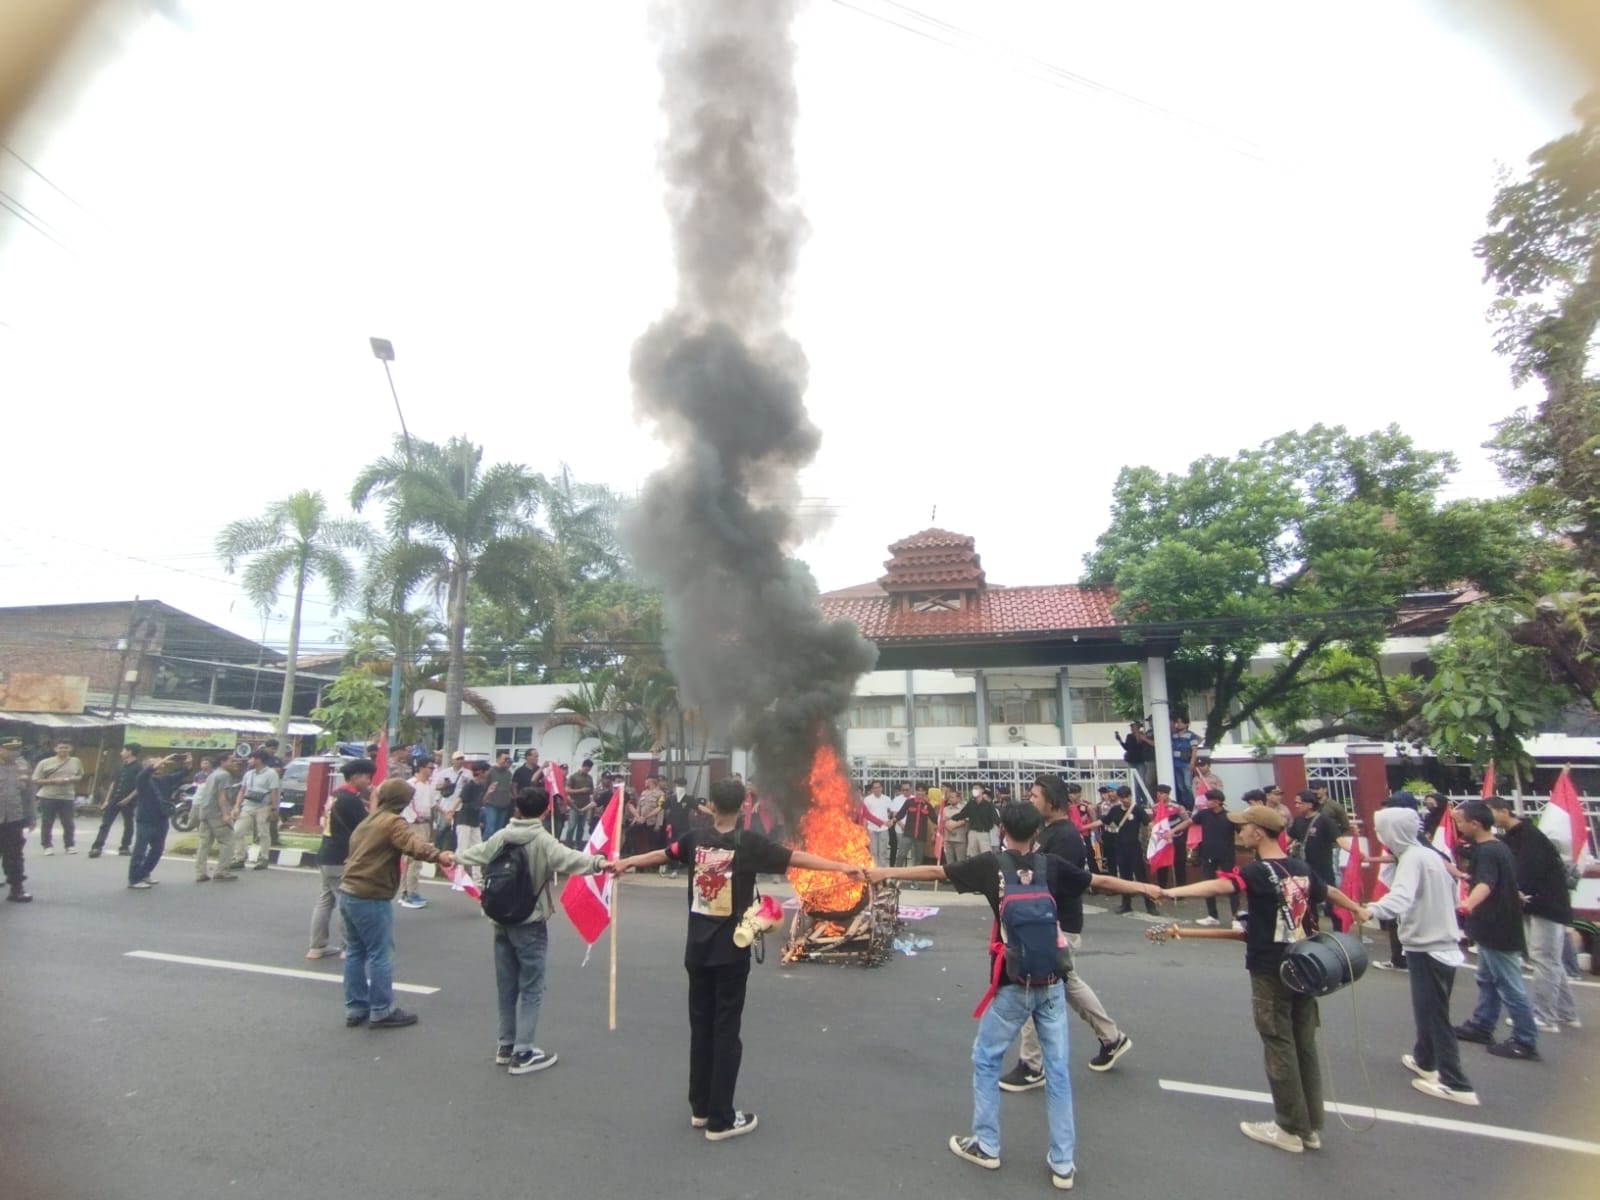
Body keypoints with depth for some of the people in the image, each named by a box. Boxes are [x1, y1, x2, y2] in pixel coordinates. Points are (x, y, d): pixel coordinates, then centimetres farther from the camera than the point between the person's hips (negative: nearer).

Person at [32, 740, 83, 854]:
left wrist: (70, 779, -6)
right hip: (48, 797, -2)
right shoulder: (45, 762, -5)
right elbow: (36, 780, -3)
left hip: (67, 797, 2)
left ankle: (69, 845, 18)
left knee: (69, 823, 5)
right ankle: (47, 846, 20)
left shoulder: (76, 762, 4)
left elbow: (80, 776, 15)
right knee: (46, 823, 6)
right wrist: (53, 781, -17)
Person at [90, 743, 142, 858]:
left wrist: (128, 799, -18)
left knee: (128, 824, 5)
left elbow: (139, 787, -13)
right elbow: (114, 783, 15)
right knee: (105, 824, 1)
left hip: (128, 801, -6)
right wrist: (107, 799, 10)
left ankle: (125, 847, 14)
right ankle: (97, 847, 0)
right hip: (114, 799, 6)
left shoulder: (138, 768, -10)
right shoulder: (120, 765, 11)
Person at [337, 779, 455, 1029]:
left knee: (356, 952, 17)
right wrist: (438, 856, -49)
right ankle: (381, 1012, 5)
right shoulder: (392, 821, -13)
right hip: (370, 898, -10)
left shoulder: (368, 822, 17)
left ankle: (355, 1009, 24)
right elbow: (412, 844, -34)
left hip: (348, 893, 10)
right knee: (380, 955, -1)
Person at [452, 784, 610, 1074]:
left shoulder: (501, 837, 3)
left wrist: (453, 857, 43)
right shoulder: (542, 840, -16)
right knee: (530, 988, 3)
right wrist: (598, 862, -48)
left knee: (507, 986, 17)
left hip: (501, 920, 7)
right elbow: (568, 858, -35)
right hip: (529, 923, -6)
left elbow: (476, 853, 21)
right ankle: (522, 1053, 5)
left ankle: (505, 1046, 28)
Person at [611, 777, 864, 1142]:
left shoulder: (695, 839, -1)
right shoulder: (749, 843, -14)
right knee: (726, 1030, 5)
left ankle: (699, 1109, 29)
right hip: (731, 950, -4)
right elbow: (796, 858, -19)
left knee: (701, 1027, 17)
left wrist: (624, 863, 31)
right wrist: (842, 867, -19)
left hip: (698, 948, 4)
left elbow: (660, 855, 14)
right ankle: (720, 1120, 14)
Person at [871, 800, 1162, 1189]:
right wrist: (1144, 888, 26)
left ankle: (986, 1145, 26)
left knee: (986, 1060, 15)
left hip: (1012, 983, -3)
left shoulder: (991, 863, -7)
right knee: (1057, 1069, 13)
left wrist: (886, 872, 6)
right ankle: (1064, 1163, 21)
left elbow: (935, 872, -2)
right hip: (1050, 982, 3)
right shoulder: (1051, 865, 0)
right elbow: (1101, 881, 10)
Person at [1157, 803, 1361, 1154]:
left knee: (1280, 1047, 4)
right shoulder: (1301, 868, 4)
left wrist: (1173, 892, -48)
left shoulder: (1260, 872, -18)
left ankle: (1291, 1129, 14)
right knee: (1304, 1045, 14)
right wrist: (1359, 910, 45)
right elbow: (1331, 892, 24)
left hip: (1271, 971, -7)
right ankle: (1312, 1127, 24)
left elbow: (1219, 885, -37)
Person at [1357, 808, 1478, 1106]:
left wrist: (1372, 910, -55)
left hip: (1426, 947, -9)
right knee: (1431, 1010, 22)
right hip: (1444, 943, 9)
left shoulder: (1411, 859, -21)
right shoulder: (1430, 854, 7)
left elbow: (1401, 895, -40)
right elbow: (1451, 892, 20)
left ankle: (1455, 1083, 7)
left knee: (1433, 1014, 1)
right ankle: (1424, 1060, 37)